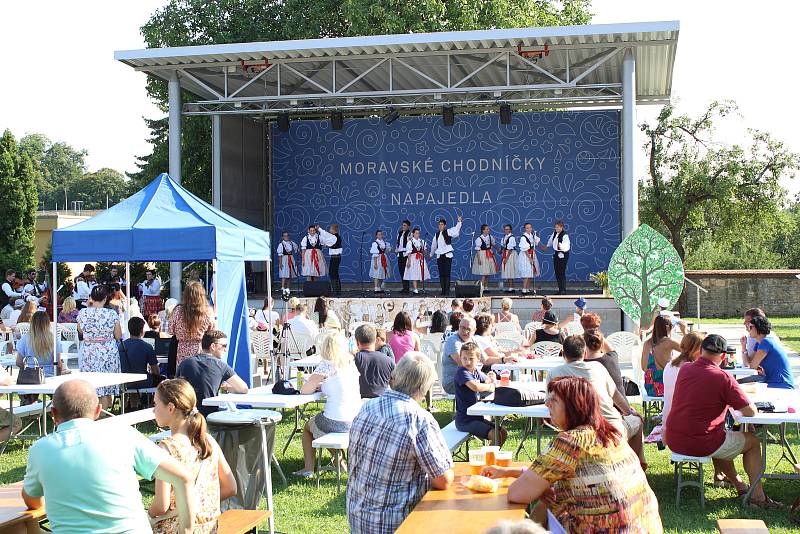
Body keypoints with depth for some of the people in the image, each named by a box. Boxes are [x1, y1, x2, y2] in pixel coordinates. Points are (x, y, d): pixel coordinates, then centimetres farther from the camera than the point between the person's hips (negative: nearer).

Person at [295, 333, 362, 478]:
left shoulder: (326, 365, -14)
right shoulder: (351, 363, 5)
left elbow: (305, 390, -11)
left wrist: (315, 385, 8)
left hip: (336, 422, -6)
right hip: (355, 421, 6)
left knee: (307, 427, 27)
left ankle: (308, 468, 23)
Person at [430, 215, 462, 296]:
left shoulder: (448, 232, 0)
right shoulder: (436, 234, 13)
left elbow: (456, 230, -19)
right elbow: (434, 245, 25)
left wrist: (459, 222, -30)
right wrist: (431, 254, 34)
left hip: (447, 255, -4)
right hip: (439, 256, 4)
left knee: (447, 274, -6)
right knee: (441, 274, 4)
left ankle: (447, 291, -4)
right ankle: (443, 291, 10)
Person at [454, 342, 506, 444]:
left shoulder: (476, 371, 9)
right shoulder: (461, 372, -16)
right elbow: (475, 386, -31)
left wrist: (491, 379, 0)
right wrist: (489, 386, -12)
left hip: (477, 417, 9)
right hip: (465, 420, -9)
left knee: (503, 433, 11)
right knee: (495, 435, -18)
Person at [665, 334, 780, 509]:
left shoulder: (684, 369, 3)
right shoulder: (723, 378, -16)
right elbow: (751, 412, -10)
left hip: (674, 441, 7)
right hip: (701, 445, -6)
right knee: (753, 441, 17)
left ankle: (739, 484, 42)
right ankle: (757, 496, 17)